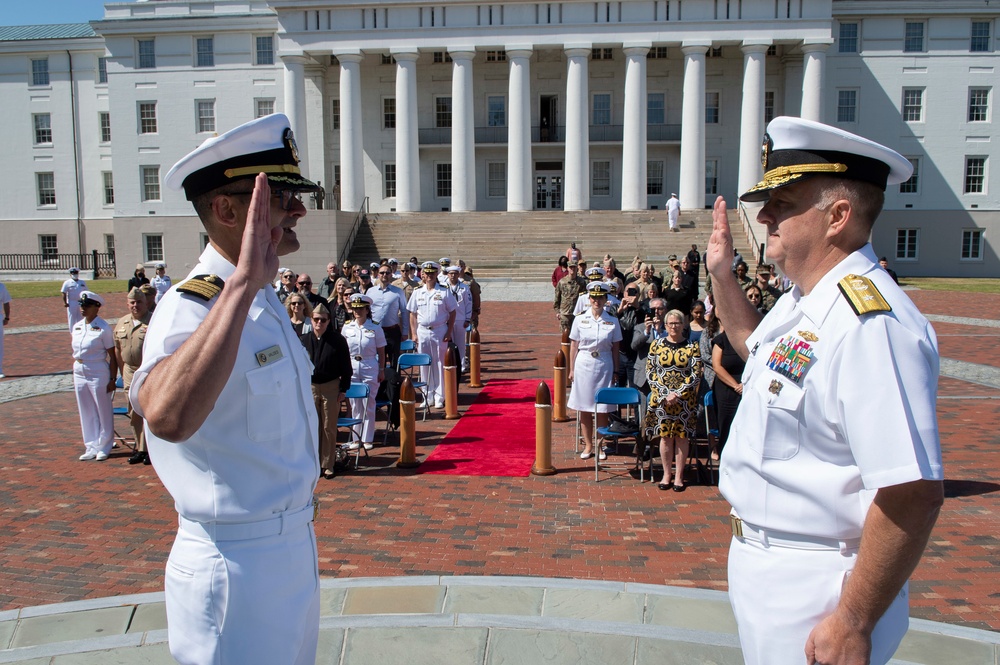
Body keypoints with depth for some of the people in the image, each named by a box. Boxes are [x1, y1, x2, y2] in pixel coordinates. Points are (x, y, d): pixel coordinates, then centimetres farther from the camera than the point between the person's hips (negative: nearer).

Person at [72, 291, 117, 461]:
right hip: (79, 373, 7)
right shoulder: (77, 327, 9)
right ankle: (91, 447, 23)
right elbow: (75, 353, 16)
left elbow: (112, 356, -11)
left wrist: (112, 379, -13)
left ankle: (103, 447, 15)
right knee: (86, 413, 13)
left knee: (103, 412, 4)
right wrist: (74, 376, 13)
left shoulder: (103, 327, -10)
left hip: (98, 373, -7)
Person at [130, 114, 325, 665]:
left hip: (293, 549, 9)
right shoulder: (190, 308, -24)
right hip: (237, 570, -8)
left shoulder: (263, 298, 5)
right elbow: (167, 416, -47)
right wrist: (242, 282, -47)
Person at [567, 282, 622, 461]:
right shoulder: (580, 319, 0)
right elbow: (573, 346, 4)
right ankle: (588, 445, 19)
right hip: (584, 365, 0)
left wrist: (615, 371, 3)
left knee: (602, 409, 5)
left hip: (604, 366, 0)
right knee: (584, 408, 6)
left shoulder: (612, 321, 1)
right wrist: (571, 369, 3)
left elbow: (615, 348, 4)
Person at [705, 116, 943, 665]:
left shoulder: (869, 324, -28)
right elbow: (756, 346, 26)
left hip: (812, 594, -9)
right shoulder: (803, 300, 3)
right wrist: (720, 273, 17)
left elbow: (914, 494, -30)